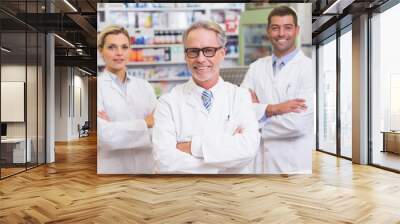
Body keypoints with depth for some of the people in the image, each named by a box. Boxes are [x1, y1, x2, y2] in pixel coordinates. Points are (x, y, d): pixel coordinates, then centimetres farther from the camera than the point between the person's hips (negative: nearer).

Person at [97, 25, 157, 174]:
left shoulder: (145, 86, 2)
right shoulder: (98, 87, -8)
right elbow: (106, 136, -18)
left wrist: (115, 127, -17)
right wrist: (145, 123, -10)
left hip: (146, 167, 4)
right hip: (110, 168, -3)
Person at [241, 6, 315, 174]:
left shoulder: (309, 68, -9)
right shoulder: (256, 67, 5)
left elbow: (298, 123, -19)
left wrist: (258, 110, -8)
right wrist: (272, 108, -19)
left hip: (297, 165, -4)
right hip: (262, 162, 4)